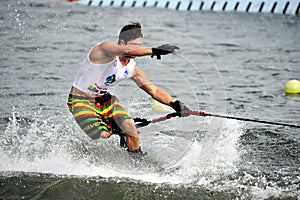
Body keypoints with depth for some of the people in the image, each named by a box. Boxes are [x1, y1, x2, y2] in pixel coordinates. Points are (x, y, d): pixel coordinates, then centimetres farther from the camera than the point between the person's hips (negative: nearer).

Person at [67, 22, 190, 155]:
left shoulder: (132, 69, -2)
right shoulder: (105, 48, -24)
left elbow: (153, 90, 3)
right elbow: (127, 50, -46)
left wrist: (175, 103, -11)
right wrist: (154, 50, -52)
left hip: (104, 99, 6)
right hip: (80, 100, -6)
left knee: (130, 127, -16)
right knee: (103, 135, -24)